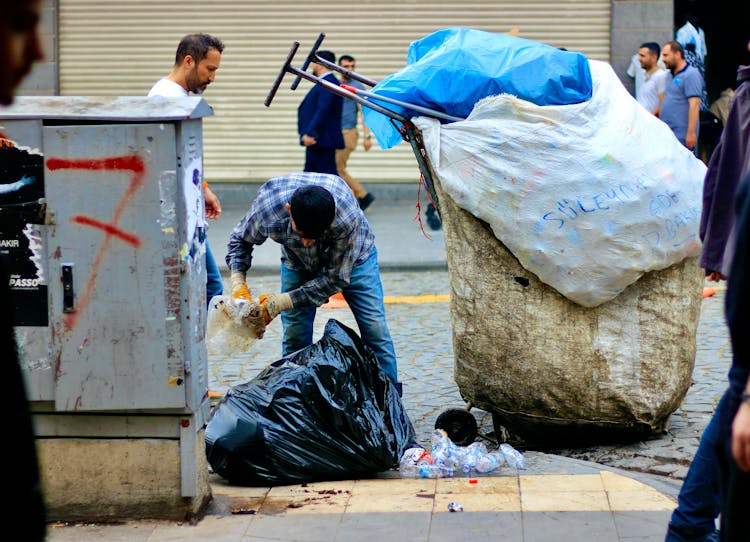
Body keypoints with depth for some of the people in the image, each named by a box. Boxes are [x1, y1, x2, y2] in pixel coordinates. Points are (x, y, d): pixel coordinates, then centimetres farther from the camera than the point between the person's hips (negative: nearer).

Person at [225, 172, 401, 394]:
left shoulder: (348, 217, -44)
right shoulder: (267, 208, -37)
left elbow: (336, 278, -30)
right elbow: (240, 239, -12)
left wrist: (283, 302, -34)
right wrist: (237, 281, -28)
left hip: (351, 257, -2)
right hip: (297, 262, 2)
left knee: (375, 330, -8)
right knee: (295, 336, -5)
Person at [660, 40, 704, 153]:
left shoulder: (691, 75, -11)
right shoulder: (670, 75, 17)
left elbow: (694, 104, -18)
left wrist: (691, 133, -23)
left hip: (682, 136, -9)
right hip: (667, 135, 9)